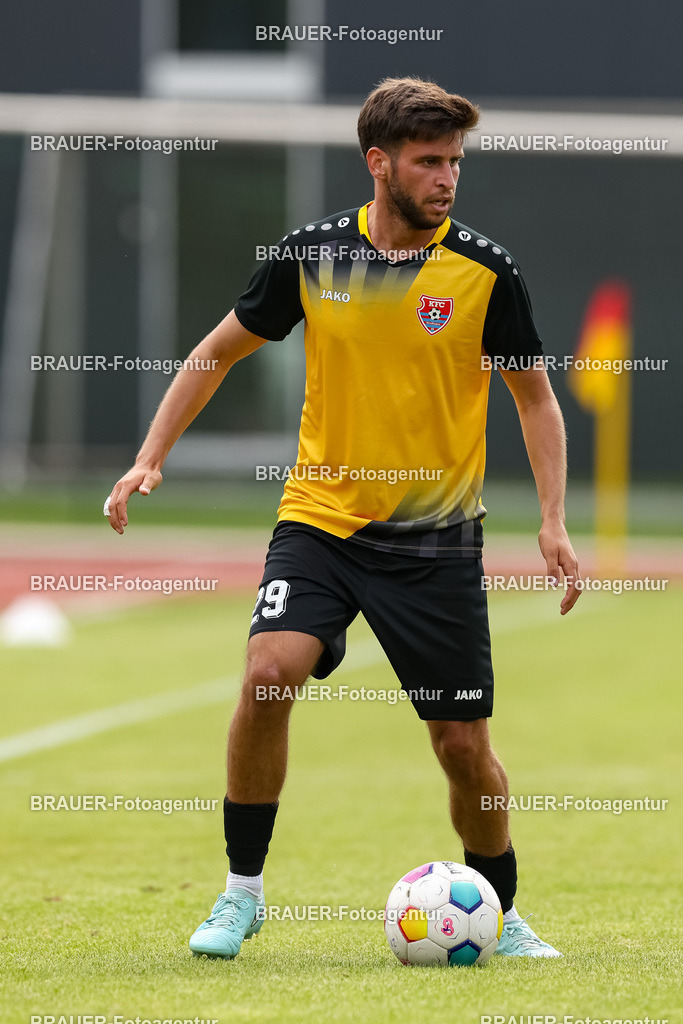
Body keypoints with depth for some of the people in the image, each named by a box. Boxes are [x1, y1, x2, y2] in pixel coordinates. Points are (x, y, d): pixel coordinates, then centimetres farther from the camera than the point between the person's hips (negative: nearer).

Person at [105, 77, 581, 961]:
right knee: (269, 674, -23)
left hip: (437, 538, 0)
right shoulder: (312, 256, -3)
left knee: (463, 741, 1)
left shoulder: (485, 271, -5)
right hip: (320, 516, 0)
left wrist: (553, 522, -5)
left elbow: (534, 396, 5)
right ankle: (242, 890, -6)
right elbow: (220, 350, 10)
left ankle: (502, 915, 25)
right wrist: (151, 457, 2)